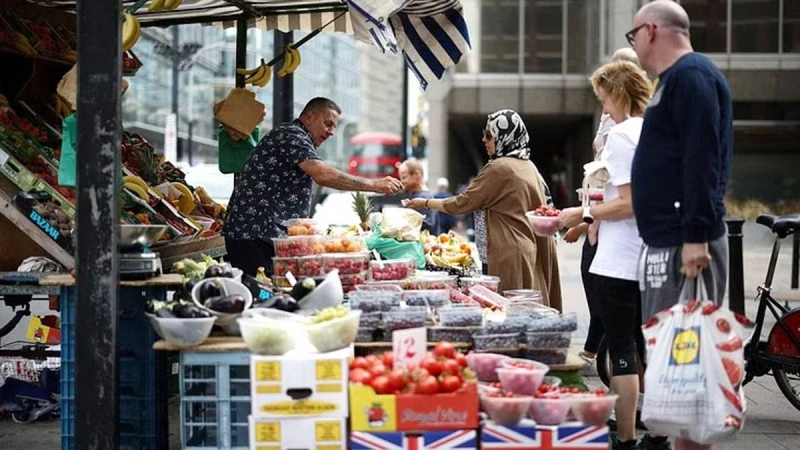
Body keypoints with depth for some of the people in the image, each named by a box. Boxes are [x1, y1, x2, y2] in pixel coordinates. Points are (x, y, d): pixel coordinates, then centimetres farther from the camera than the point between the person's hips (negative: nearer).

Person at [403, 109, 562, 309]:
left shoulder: (499, 168, -12)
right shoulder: (529, 167, 12)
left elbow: (463, 203, -7)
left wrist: (425, 203, 5)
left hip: (511, 255, -9)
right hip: (535, 253, 9)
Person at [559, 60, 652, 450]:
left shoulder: (621, 135, -13)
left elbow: (629, 203, -20)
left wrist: (584, 213, -9)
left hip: (619, 263, -8)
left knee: (622, 351, -3)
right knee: (648, 347, 15)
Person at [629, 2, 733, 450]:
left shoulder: (691, 76, -12)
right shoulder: (677, 78, 20)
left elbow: (702, 160, -21)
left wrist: (695, 237, -26)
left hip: (685, 243, -11)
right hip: (666, 240, 11)